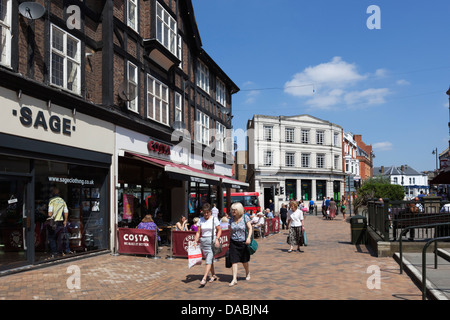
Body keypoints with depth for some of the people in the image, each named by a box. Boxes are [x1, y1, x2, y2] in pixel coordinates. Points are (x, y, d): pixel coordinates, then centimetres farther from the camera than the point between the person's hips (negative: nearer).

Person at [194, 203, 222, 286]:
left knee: (209, 260, -12)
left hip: (212, 240, -4)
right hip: (203, 241, 5)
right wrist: (195, 241, -3)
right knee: (209, 259, 12)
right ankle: (214, 275, 26)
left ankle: (204, 279, -15)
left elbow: (219, 230, 0)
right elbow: (198, 232, 9)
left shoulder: (214, 219, -2)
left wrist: (217, 239, -15)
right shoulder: (201, 220, 7)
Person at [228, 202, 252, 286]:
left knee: (244, 261, 13)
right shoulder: (231, 219, 4)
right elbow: (230, 231, 11)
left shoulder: (245, 217, -5)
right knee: (234, 261, -6)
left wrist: (249, 237, -23)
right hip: (233, 242, 2)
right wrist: (229, 243, 12)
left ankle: (248, 273, 40)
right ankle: (234, 279, -4)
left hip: (243, 242, -2)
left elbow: (250, 228, -7)